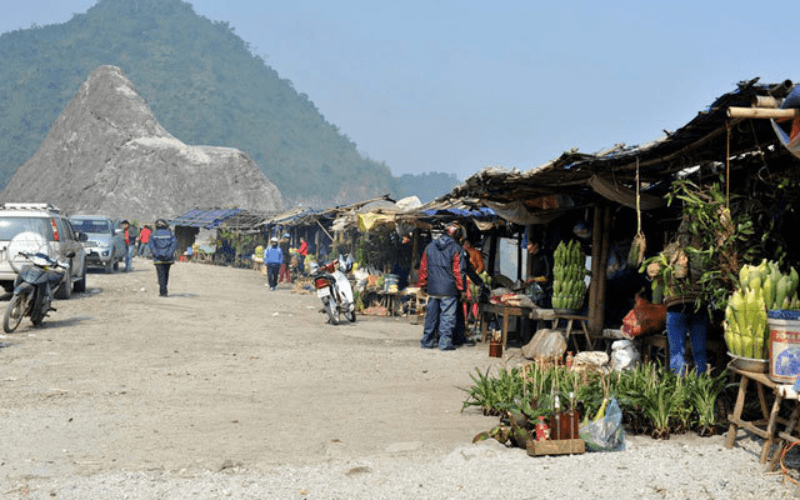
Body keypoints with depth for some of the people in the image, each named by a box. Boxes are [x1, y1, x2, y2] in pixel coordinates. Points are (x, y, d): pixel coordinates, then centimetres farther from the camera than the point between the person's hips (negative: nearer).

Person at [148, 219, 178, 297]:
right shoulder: (170, 234, 8)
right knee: (166, 274, 14)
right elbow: (174, 243, -6)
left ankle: (163, 292, -7)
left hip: (159, 259, -2)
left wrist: (156, 254, -14)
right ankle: (163, 290, 22)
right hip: (168, 259, 2)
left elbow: (151, 244, -10)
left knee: (161, 275, -2)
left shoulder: (154, 235, 4)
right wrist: (169, 253, -13)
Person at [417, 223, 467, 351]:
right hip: (449, 290, -5)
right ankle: (445, 343, 0)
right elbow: (459, 271, -9)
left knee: (431, 315, 12)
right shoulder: (456, 249, -7)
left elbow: (423, 268, 12)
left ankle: (427, 341, 16)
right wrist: (461, 288, -1)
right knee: (447, 316, 0)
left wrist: (423, 285, 18)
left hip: (432, 289, 5)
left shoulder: (430, 246, 9)